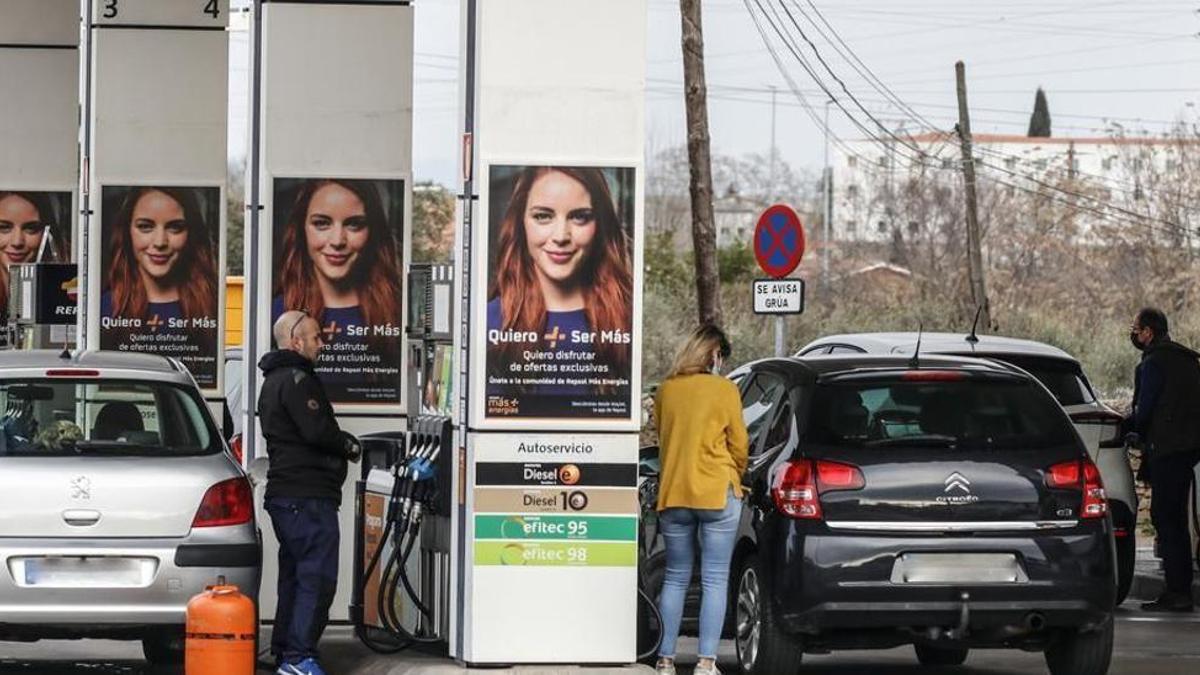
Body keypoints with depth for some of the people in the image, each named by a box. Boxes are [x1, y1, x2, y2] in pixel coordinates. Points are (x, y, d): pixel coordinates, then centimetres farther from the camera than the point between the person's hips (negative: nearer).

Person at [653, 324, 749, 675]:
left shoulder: (666, 390, 6)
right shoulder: (724, 390, -5)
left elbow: (663, 439, 13)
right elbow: (739, 444, 0)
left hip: (672, 493, 4)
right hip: (717, 494, -4)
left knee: (675, 578, 12)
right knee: (715, 580, 0)